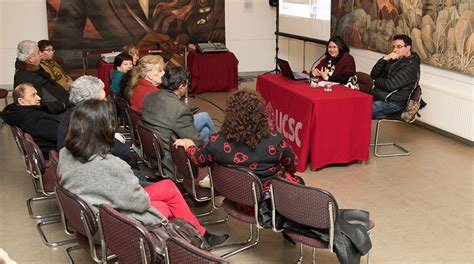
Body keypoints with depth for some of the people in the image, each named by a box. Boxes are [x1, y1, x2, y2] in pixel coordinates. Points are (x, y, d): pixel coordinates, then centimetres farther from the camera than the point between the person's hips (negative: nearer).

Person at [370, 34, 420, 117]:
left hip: (392, 103, -9)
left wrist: (376, 81, 0)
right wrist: (384, 59, -6)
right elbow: (373, 75, 8)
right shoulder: (394, 61, 15)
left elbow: (390, 85, -20)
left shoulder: (411, 66, -11)